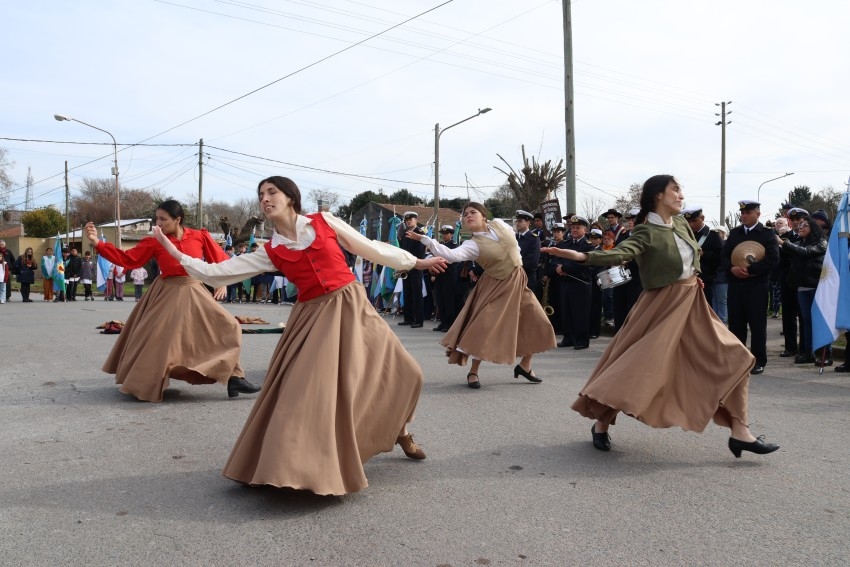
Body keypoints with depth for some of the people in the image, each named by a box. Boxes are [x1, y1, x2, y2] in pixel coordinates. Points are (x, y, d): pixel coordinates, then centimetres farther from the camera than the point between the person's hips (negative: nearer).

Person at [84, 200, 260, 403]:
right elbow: (127, 259, -5)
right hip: (166, 295, -1)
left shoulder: (200, 237, -4)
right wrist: (97, 242, -11)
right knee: (154, 338, 2)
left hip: (194, 293, 1)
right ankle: (145, 383, 25)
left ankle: (234, 379, 2)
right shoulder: (154, 242, -4)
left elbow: (220, 260, 5)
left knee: (226, 327, -7)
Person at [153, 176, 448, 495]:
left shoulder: (325, 221, 1)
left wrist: (415, 263, 12)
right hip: (314, 317, 0)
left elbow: (369, 247, 8)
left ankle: (400, 431, 30)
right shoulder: (271, 252, 3)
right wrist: (177, 255, -2)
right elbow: (219, 272, 2)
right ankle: (297, 464, 11)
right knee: (307, 388, -6)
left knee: (399, 371, 3)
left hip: (352, 306, 0)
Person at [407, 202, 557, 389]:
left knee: (537, 324, 5)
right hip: (497, 286, -5)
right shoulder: (472, 245, -19)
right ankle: (473, 372, 4)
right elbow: (452, 255, -38)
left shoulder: (499, 224, -4)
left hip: (517, 281, 5)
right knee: (485, 328, -13)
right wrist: (425, 239, -46)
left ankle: (524, 366, 22)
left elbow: (514, 242, 15)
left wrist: (517, 261, 11)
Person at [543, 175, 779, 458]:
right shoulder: (646, 232, -17)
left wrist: (694, 275, 13)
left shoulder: (681, 223, 6)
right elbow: (620, 253, -35)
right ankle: (600, 423, 14)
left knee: (730, 357, 3)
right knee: (636, 365, -5)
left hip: (693, 304, 8)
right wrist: (582, 256, -51)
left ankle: (739, 432, 9)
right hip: (663, 306, -8)